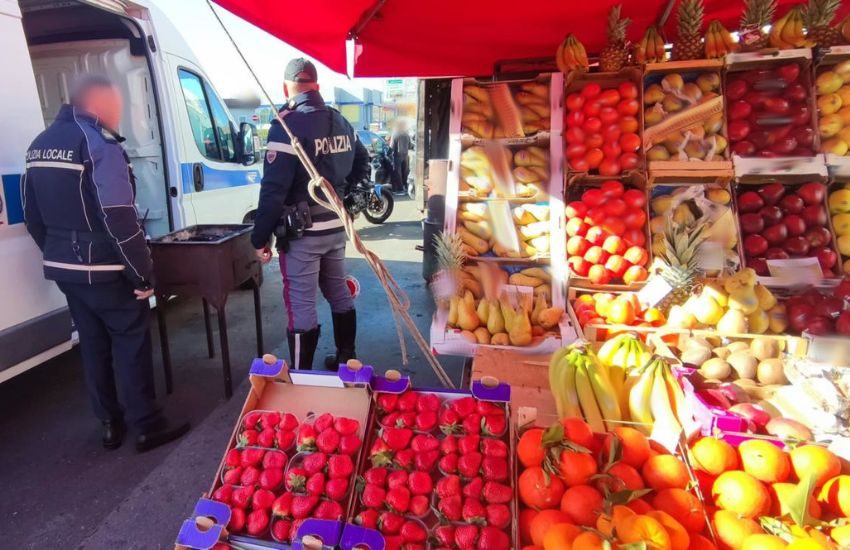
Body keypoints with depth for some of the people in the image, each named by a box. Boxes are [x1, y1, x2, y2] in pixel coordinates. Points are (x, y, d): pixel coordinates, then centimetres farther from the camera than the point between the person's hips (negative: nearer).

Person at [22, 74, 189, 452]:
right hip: (103, 270, -8)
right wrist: (143, 274, -18)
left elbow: (33, 217, 16)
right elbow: (120, 220, -23)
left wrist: (59, 255, 23)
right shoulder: (97, 143, -15)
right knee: (131, 344, 3)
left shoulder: (39, 145, 12)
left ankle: (111, 424, 27)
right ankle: (147, 426, 12)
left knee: (93, 345, 16)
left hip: (65, 269, 8)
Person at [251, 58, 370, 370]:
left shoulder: (288, 125, -16)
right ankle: (347, 361, 33)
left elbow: (273, 189, -20)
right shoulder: (341, 122, 8)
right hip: (336, 227, 8)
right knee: (340, 295, 19)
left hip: (302, 233, -7)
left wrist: (260, 238, -13)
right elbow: (362, 163, 22)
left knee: (301, 307, 0)